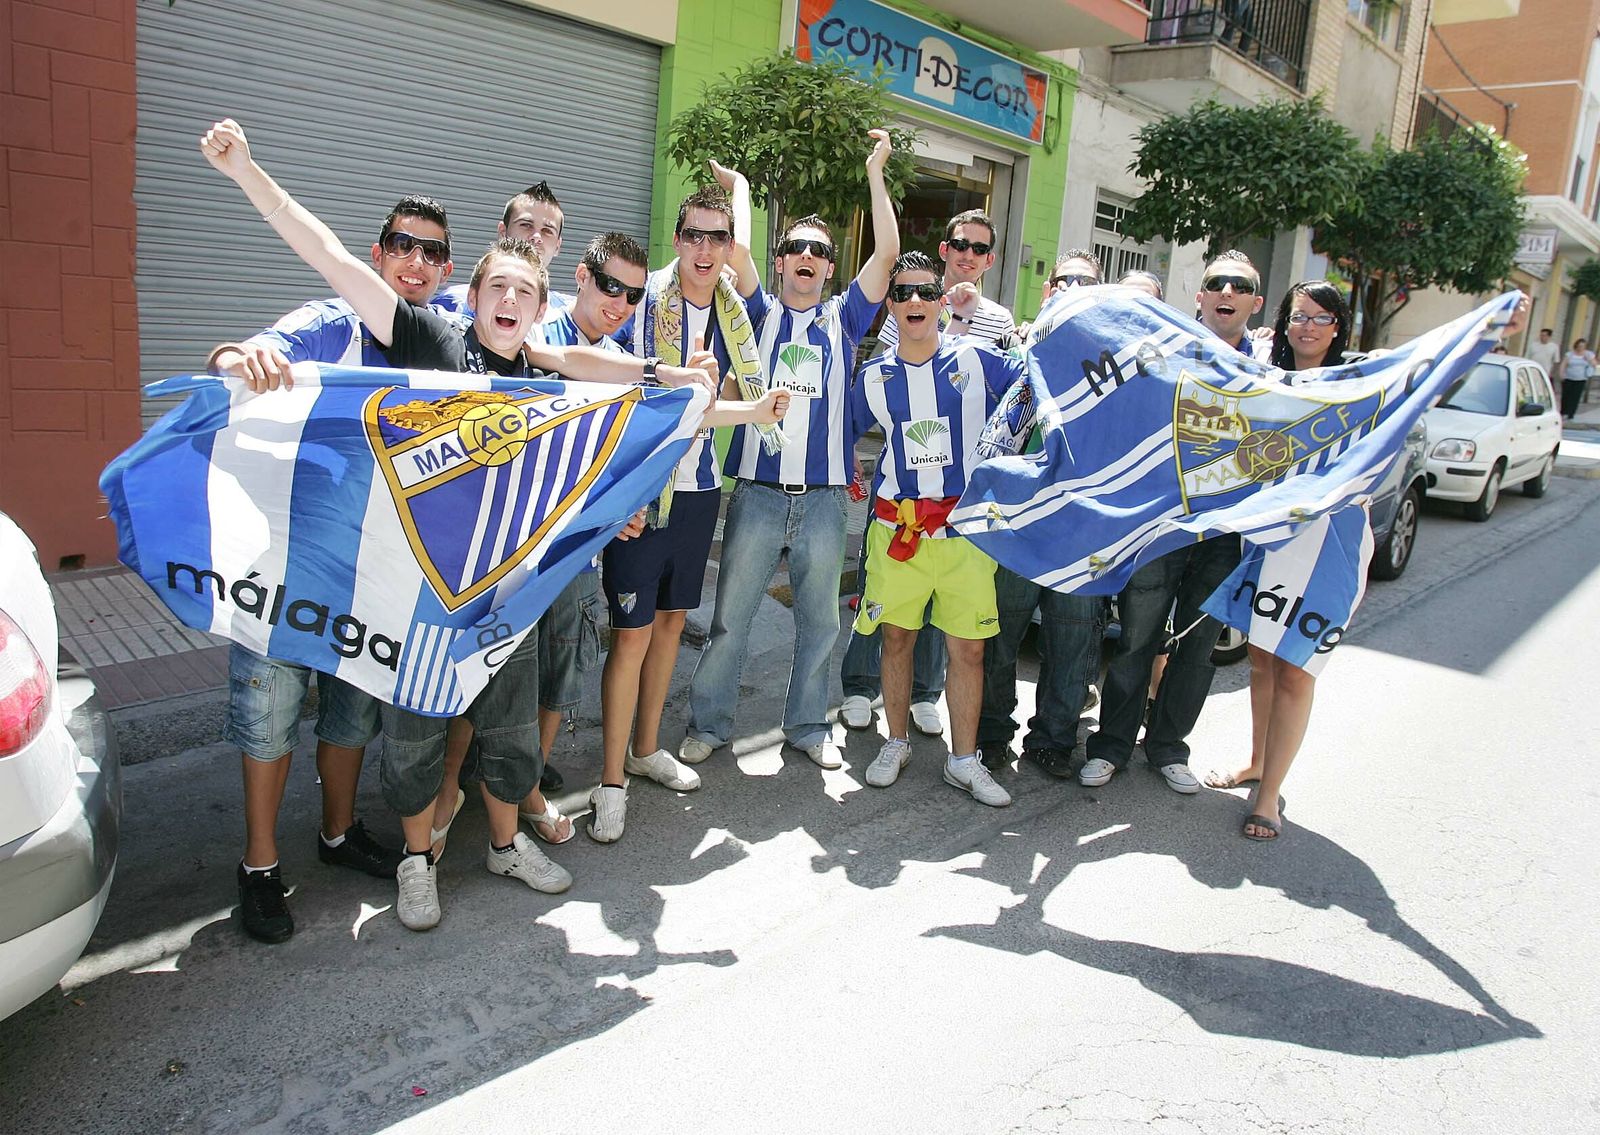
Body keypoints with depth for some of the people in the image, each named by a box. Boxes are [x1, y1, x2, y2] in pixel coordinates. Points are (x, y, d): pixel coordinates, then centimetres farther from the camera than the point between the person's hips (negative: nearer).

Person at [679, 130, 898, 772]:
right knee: (731, 616, 4)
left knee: (819, 620, 10)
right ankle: (709, 723, 18)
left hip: (824, 496, 2)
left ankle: (808, 725, 25)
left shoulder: (843, 319, 10)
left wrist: (875, 172, 0)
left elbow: (887, 253, 1)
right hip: (757, 491, -1)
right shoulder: (759, 313, 8)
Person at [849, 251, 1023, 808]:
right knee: (896, 636, 7)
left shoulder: (975, 360, 1)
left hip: (966, 526, -1)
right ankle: (896, 743, 26)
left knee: (968, 646, 2)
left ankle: (964, 761, 16)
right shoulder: (874, 376, 6)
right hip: (898, 525, 1)